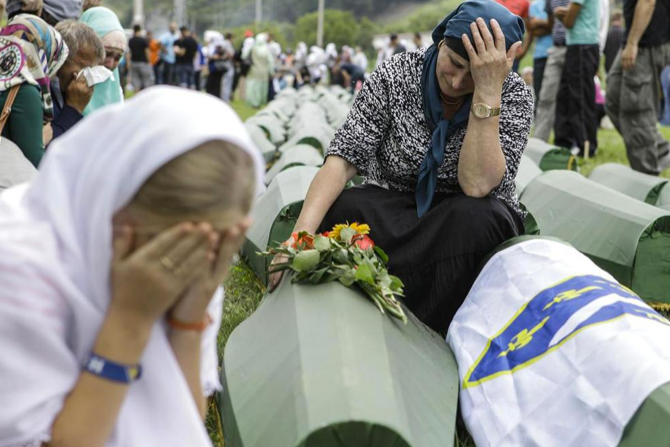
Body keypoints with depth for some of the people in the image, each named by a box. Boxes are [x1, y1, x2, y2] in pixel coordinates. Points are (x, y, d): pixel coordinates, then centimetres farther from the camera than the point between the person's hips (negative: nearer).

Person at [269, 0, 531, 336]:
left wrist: (488, 92, -36)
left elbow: (477, 185, -29)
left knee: (474, 218, -37)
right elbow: (344, 157, -19)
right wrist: (302, 233, -34)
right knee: (340, 208, -31)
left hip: (470, 226, -1)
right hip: (392, 217, 1)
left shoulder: (513, 95, -16)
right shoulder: (397, 75, -13)